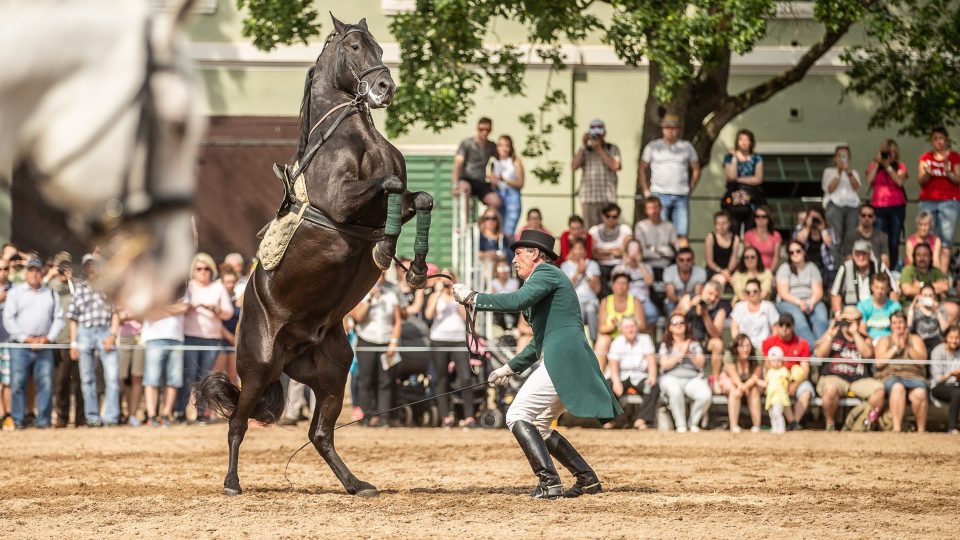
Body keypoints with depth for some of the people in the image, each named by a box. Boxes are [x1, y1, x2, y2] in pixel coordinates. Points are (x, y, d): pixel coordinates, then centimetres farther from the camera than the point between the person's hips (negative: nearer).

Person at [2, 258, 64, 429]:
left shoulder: (50, 294, 18)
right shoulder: (15, 292, 10)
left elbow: (58, 318, 13)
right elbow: (8, 319, 1)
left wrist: (48, 338, -3)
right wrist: (26, 338, -7)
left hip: (44, 346, 2)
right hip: (20, 345, -2)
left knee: (45, 383, -5)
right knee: (18, 383, -7)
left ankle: (43, 420, -1)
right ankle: (18, 420, -3)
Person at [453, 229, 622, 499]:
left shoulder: (546, 272, -3)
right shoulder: (547, 278, 27)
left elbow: (518, 301, -22)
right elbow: (541, 340, 32)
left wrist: (473, 298, -16)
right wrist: (511, 368, 33)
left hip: (563, 360, -10)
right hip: (575, 364, 10)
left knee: (517, 416, -10)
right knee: (537, 426, 16)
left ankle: (549, 483, -20)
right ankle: (587, 479, 11)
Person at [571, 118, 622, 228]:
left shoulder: (612, 149, 10)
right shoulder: (584, 151, 13)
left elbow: (615, 166, -7)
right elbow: (574, 167, -1)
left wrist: (599, 149, -5)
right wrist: (583, 146, -1)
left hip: (608, 198, -1)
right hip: (588, 197, 1)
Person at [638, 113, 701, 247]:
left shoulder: (687, 147, 11)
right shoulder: (653, 147, 8)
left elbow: (696, 170, 17)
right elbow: (642, 169, 13)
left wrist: (691, 189, 7)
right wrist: (646, 191, 3)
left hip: (681, 196, 1)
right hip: (659, 195, -1)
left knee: (682, 236, -6)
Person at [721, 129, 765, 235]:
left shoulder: (756, 159, 10)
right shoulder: (729, 157, 8)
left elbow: (758, 179, -1)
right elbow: (731, 176, -6)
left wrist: (738, 179, -3)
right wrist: (735, 158, -5)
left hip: (752, 198, 1)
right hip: (734, 198, -1)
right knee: (734, 231, -10)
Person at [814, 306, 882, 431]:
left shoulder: (865, 340, 19)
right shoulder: (831, 336, 16)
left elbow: (868, 354, -4)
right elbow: (820, 354, 0)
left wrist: (855, 334, -6)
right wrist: (830, 335, -6)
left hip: (859, 380, 2)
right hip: (834, 377, -2)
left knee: (879, 388, -27)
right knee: (830, 388, -38)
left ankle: (869, 424, -11)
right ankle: (830, 424, -18)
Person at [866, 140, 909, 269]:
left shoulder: (900, 167, 9)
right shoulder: (874, 165, 12)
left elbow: (900, 181, -9)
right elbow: (869, 180, -5)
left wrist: (887, 166, -8)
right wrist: (877, 163, -5)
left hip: (897, 206, 0)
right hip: (879, 207, 0)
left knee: (894, 241, -1)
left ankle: (893, 269, 4)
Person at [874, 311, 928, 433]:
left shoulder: (915, 339, 20)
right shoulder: (884, 340, 19)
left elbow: (922, 361, 4)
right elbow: (879, 363, 3)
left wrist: (906, 346, -4)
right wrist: (895, 347, -2)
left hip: (914, 376, 1)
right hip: (890, 377, -1)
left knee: (920, 393, -36)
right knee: (898, 387, -39)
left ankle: (921, 430, -27)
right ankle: (897, 428, -48)